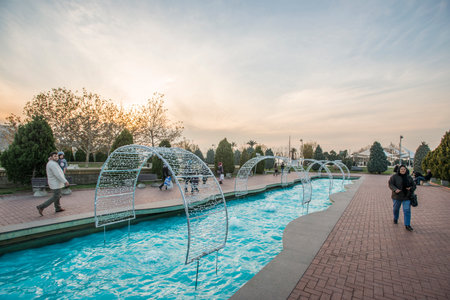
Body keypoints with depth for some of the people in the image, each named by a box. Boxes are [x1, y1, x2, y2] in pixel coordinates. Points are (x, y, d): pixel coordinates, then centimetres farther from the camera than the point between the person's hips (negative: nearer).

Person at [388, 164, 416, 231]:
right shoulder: (394, 177, -5)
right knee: (396, 209, 14)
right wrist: (395, 189, -27)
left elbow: (413, 185, 15)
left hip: (406, 197, 2)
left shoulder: (409, 177, 7)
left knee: (407, 210, -4)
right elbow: (390, 184, -11)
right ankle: (395, 219, 40)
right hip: (397, 196, -2)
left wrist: (411, 188, -7)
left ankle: (407, 225, 2)